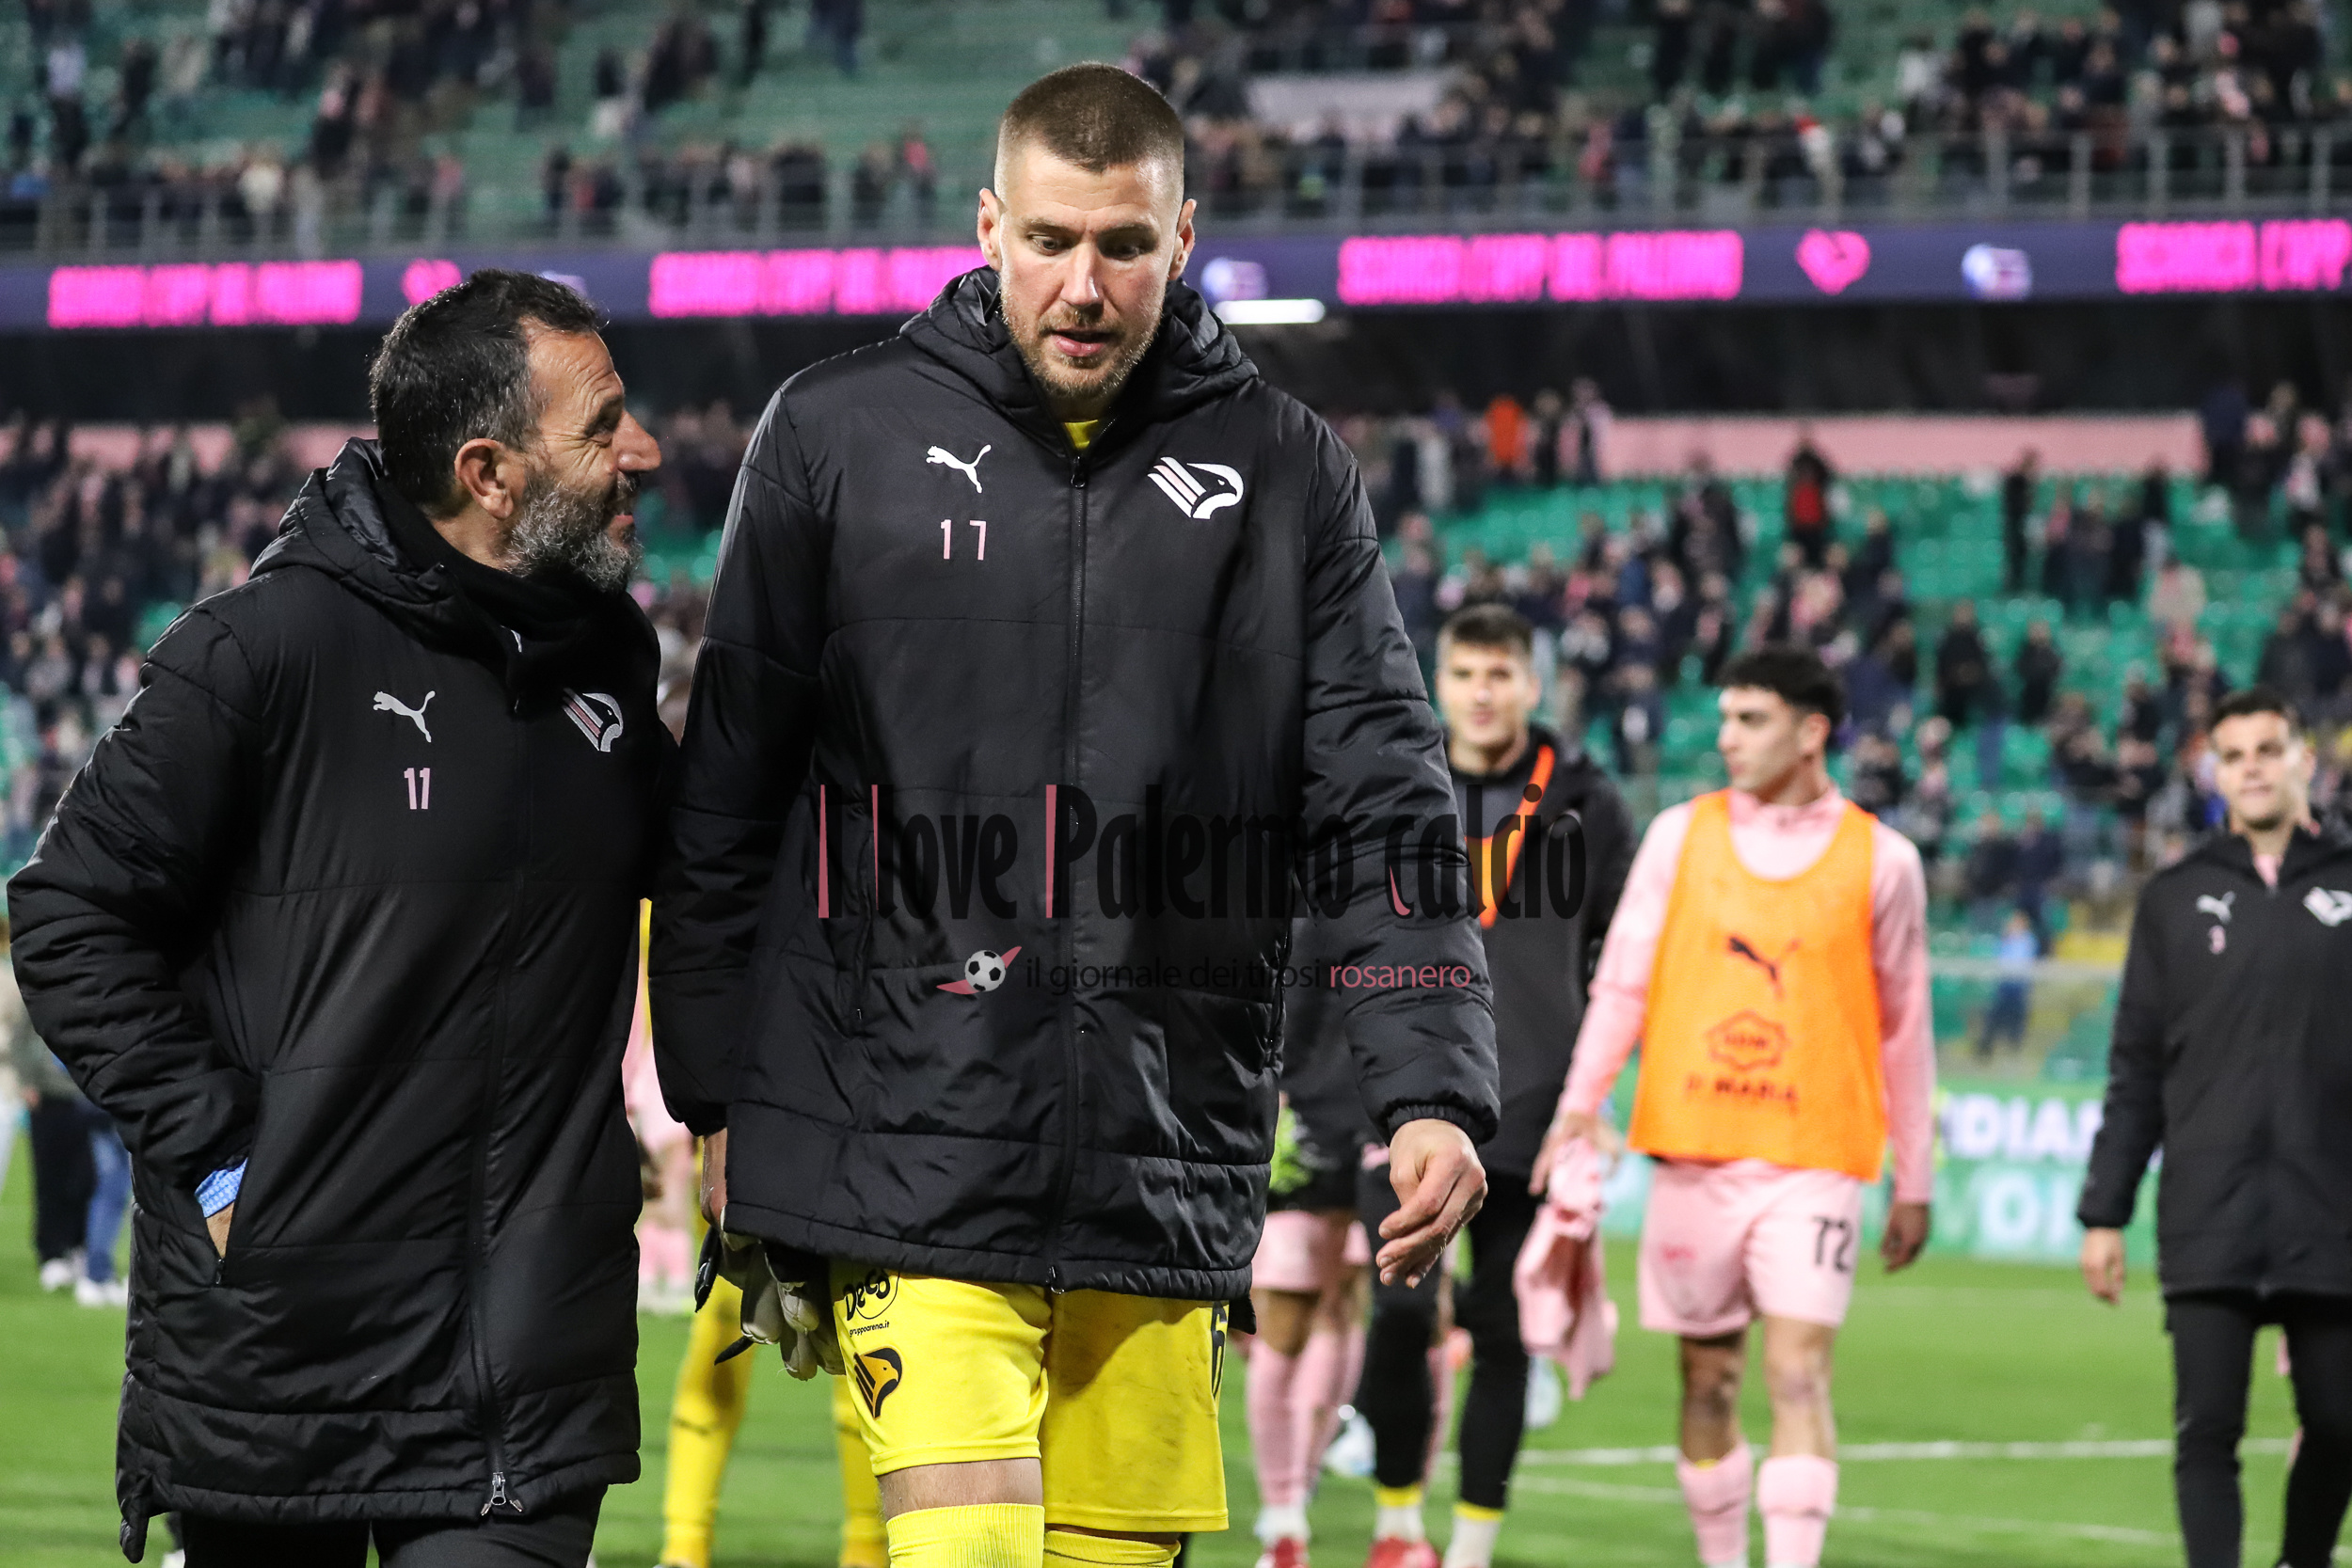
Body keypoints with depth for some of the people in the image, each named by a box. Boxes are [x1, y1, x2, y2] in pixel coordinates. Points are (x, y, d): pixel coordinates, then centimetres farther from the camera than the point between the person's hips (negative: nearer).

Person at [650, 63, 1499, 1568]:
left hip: (1171, 1159, 2)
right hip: (907, 1147, -2)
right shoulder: (840, 437, 3)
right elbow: (725, 797, 8)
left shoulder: (1287, 471, 6)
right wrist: (718, 1099, 8)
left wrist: (1438, 1090, -7)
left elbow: (1387, 801, 5)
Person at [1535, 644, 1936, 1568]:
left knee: (1798, 1375, -13)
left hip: (1813, 1162, -2)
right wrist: (1582, 1102, -6)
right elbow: (1623, 978, 8)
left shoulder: (1880, 860, 3)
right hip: (1692, 1150, 2)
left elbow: (1904, 1029, 8)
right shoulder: (1681, 835, 8)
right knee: (1707, 1384, 7)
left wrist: (1914, 1183, 10)